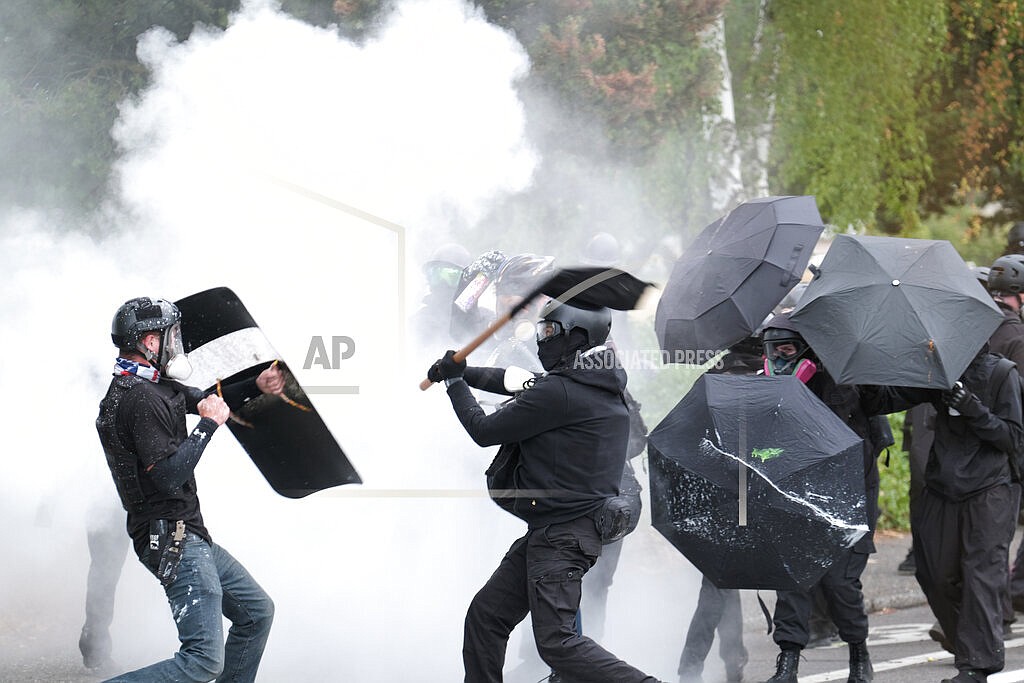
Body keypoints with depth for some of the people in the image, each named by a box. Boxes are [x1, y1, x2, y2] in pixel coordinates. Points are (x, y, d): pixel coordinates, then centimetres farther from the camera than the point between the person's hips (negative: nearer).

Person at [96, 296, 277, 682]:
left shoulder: (154, 386, 14)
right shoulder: (142, 399, -18)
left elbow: (205, 401, 31)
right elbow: (168, 475, -24)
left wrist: (257, 387, 17)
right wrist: (209, 425, -15)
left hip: (191, 536, 11)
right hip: (172, 539, -11)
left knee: (257, 612, 20)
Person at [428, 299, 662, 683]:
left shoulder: (559, 392, -18)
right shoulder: (597, 385, 11)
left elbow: (485, 432, -8)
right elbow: (517, 383, 26)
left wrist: (455, 382, 6)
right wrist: (463, 373, 26)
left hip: (563, 536, -10)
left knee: (556, 642, -16)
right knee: (485, 616, 14)